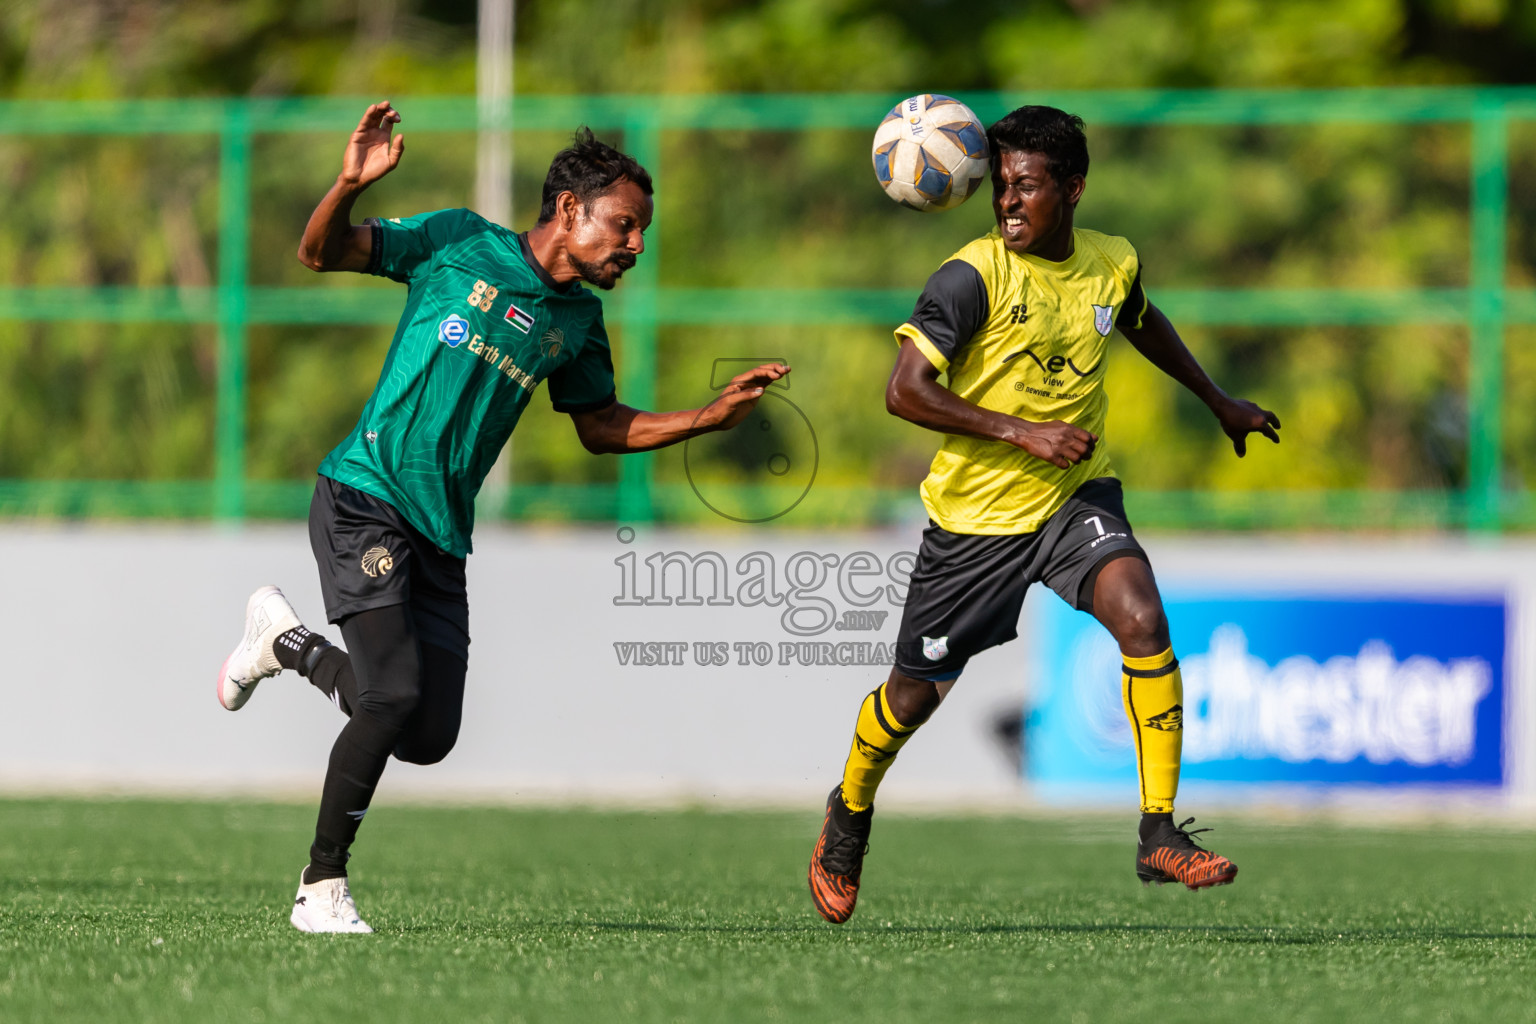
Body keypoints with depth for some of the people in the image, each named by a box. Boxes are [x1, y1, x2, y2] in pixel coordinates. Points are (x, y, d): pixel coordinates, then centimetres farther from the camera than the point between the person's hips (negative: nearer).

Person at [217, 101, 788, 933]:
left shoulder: (578, 320, 12)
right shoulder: (460, 243, -3)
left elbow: (602, 427, 24)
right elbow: (321, 254, -3)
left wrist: (713, 415, 14)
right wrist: (352, 184, -24)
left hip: (442, 533, 6)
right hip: (364, 498, -6)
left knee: (429, 738, 1)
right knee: (393, 698, -18)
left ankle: (287, 642, 27)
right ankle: (322, 888, -2)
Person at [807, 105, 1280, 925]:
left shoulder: (1112, 265, -2)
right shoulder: (974, 276, -18)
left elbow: (1142, 324, 23)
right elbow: (904, 391, -23)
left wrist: (1219, 403, 33)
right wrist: (1023, 433, -27)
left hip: (1075, 496, 3)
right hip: (975, 513, -3)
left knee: (1141, 619, -25)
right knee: (916, 695, 8)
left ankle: (1161, 837, -19)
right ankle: (849, 813, 41)